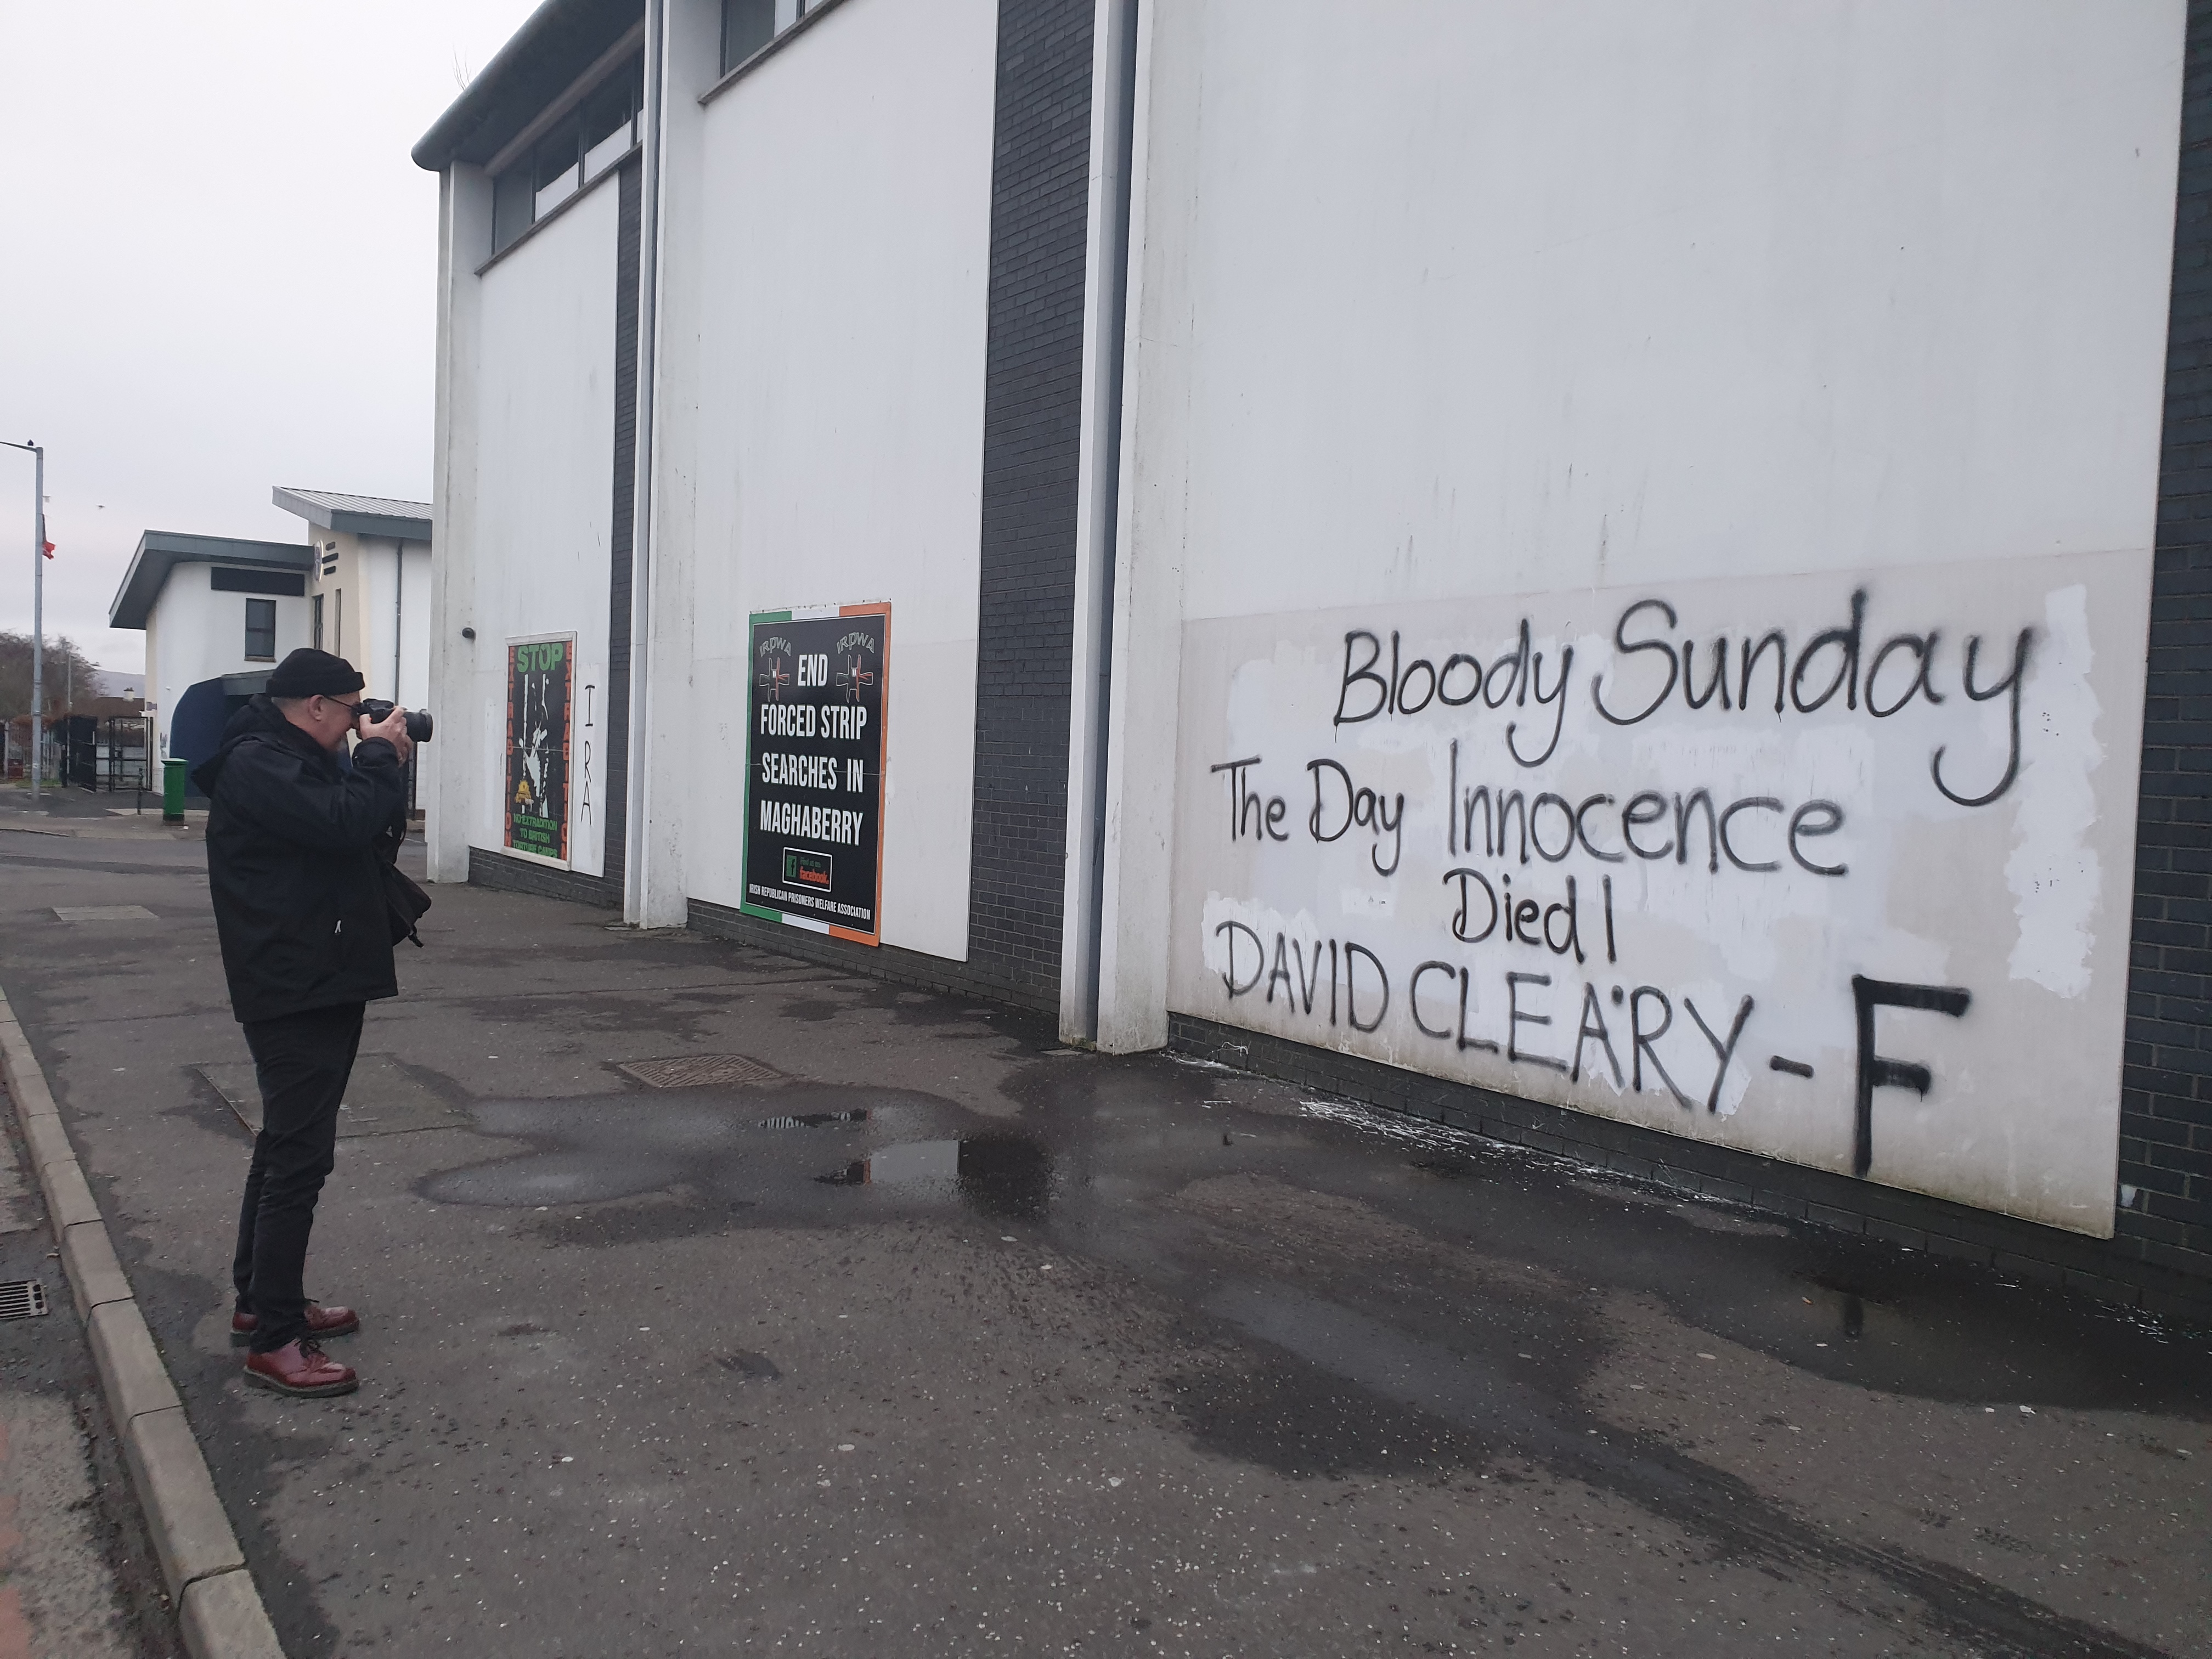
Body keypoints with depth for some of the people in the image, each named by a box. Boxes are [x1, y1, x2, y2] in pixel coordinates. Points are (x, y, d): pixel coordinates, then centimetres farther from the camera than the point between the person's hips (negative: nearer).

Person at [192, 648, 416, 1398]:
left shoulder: (300, 760, 17)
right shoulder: (257, 764, -15)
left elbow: (375, 842, 16)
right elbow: (344, 824, -29)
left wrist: (384, 766, 2)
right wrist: (379, 755, -13)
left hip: (321, 986, 11)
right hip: (293, 992, -11)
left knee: (287, 1146, 18)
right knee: (300, 1156, -9)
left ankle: (260, 1300, 31)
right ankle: (275, 1342, -3)